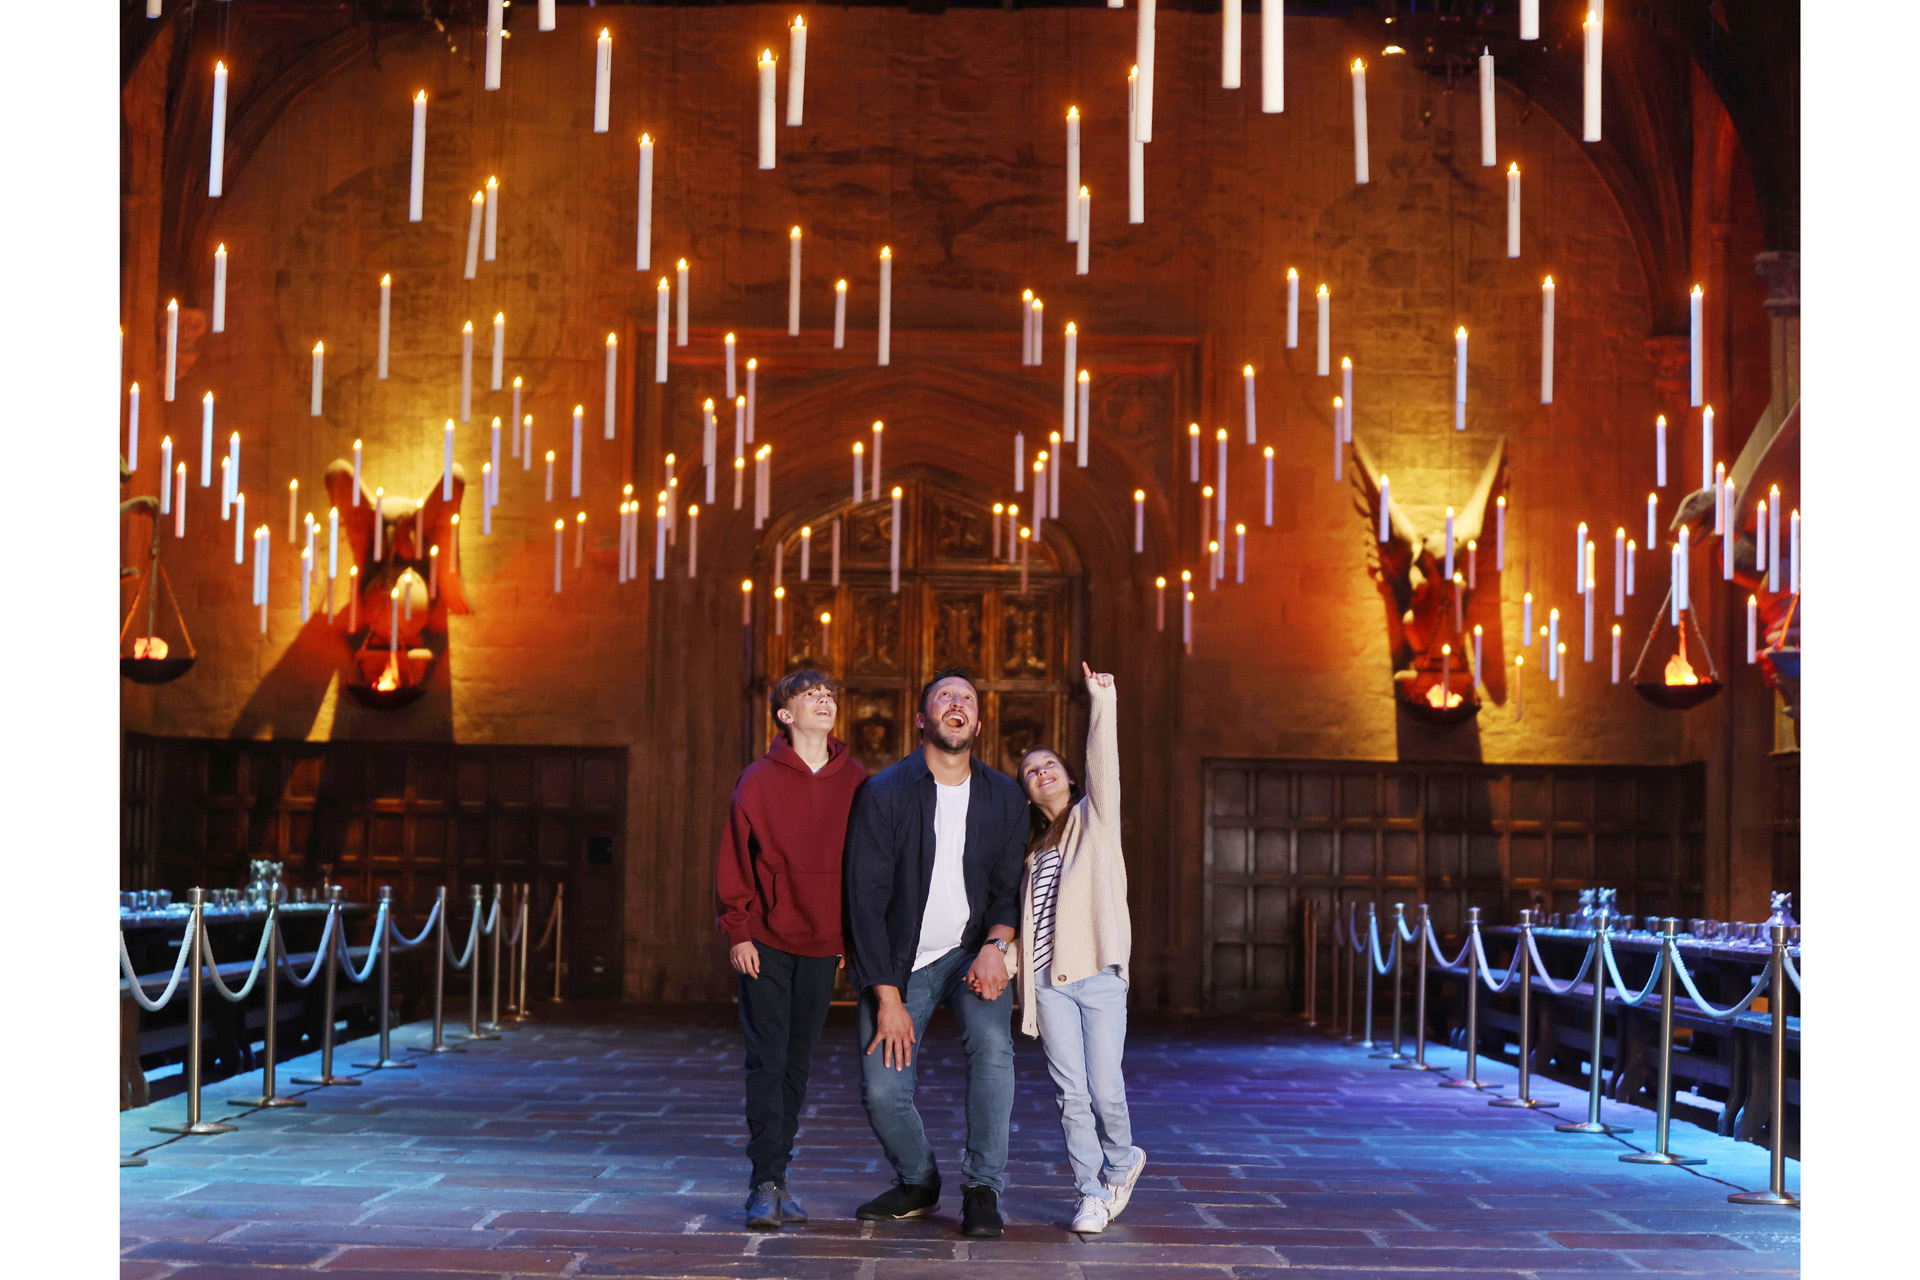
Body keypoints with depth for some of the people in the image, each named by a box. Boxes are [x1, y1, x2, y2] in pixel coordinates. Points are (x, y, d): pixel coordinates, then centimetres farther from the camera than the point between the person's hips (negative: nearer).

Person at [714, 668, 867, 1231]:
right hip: (766, 942, -3)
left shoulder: (855, 782, 5)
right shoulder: (759, 780, -3)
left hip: (823, 945, 3)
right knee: (767, 1061, -6)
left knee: (797, 1063, 8)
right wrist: (737, 931, -7)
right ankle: (767, 1184, -6)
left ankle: (775, 1177, 15)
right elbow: (734, 861, -2)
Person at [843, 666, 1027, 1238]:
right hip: (897, 960, -1)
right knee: (882, 1090, -9)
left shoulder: (1004, 798, -2)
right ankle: (917, 1184, 21)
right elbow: (866, 899, -12)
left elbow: (1009, 887, 3)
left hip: (973, 949, 1)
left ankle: (982, 1190, -11)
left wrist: (995, 945, -19)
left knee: (992, 1044, -26)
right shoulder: (883, 794, -11)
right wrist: (887, 998, -16)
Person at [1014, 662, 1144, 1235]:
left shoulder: (1095, 817, 7)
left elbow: (1104, 765, -12)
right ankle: (1093, 1193, 9)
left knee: (1105, 1089, -6)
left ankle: (1120, 1160, 22)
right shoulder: (1034, 844, 18)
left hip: (1098, 974, -4)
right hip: (1049, 978, 4)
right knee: (1071, 1092, -1)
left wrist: (1101, 702, -21)